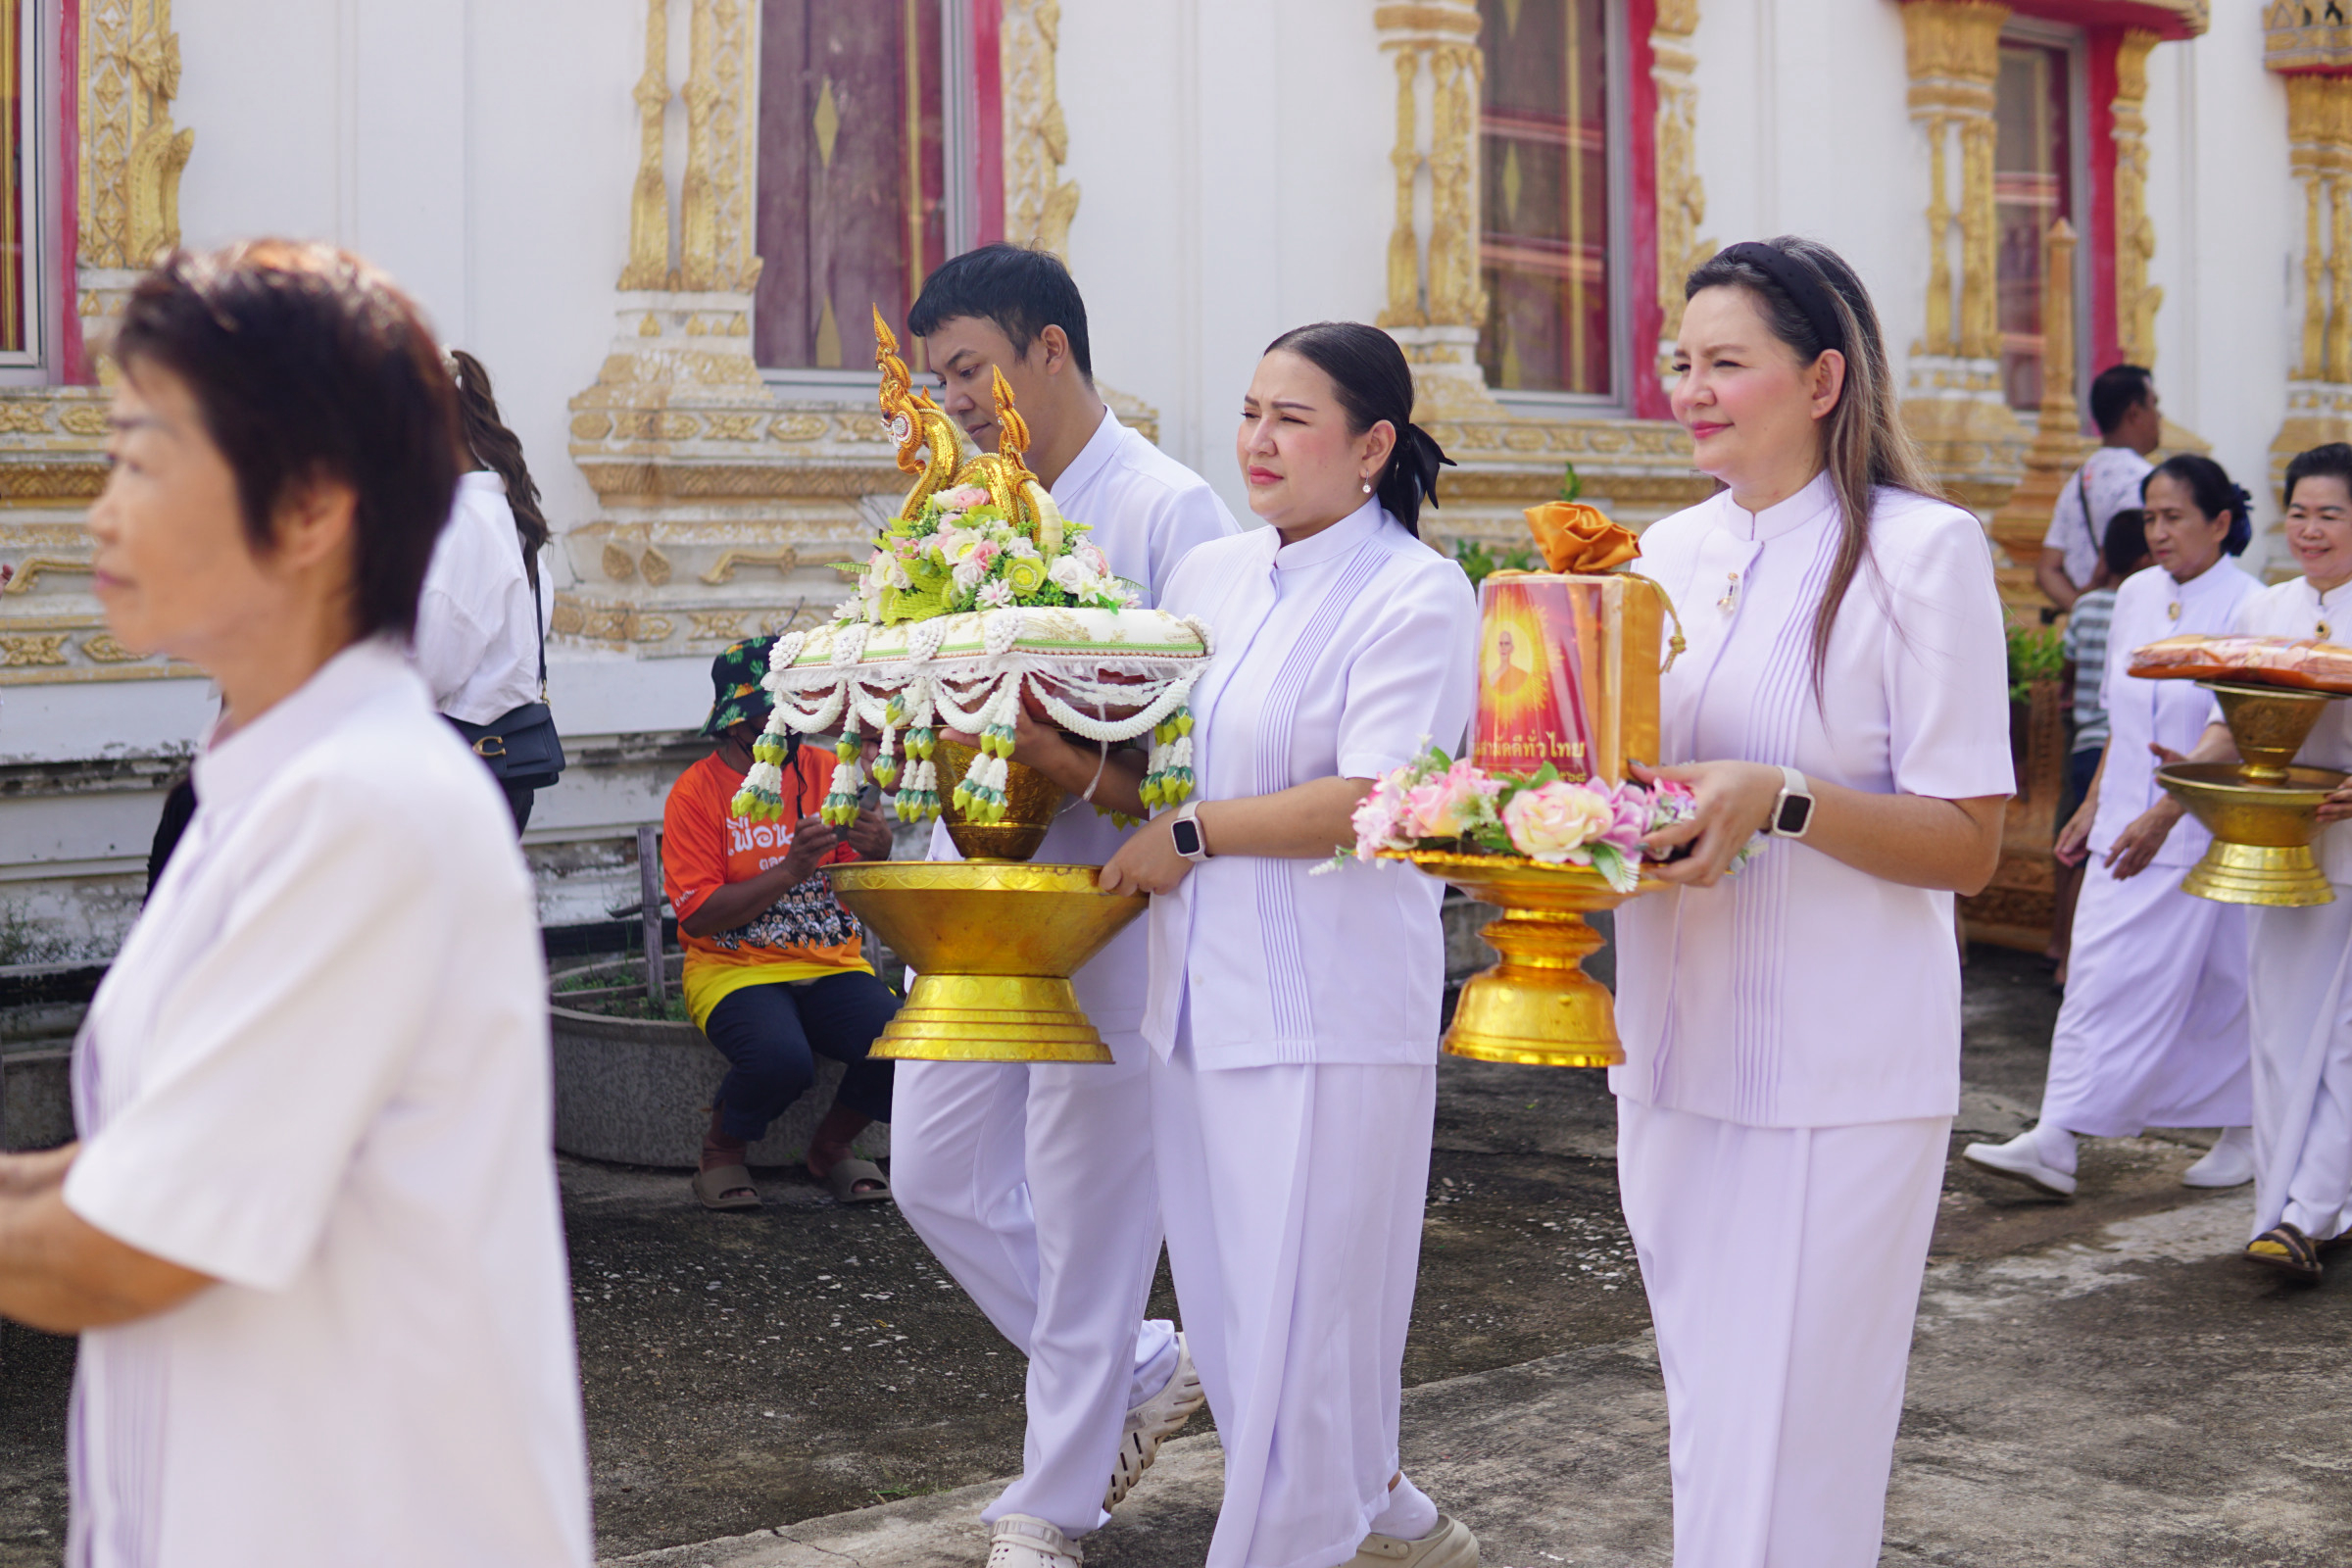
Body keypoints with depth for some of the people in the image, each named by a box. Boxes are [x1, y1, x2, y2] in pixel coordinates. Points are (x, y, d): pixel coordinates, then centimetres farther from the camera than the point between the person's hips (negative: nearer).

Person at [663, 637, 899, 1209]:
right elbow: (700, 916, -12)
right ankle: (722, 1150, 0)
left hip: (832, 965, 4)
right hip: (734, 968, -3)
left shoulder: (824, 771, 7)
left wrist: (878, 853, -15)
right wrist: (792, 868, -22)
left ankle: (831, 1145, 7)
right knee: (781, 1058, -34)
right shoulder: (696, 792, -4)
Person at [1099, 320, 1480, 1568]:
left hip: (1328, 1013, -7)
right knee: (1227, 1323, 15)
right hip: (1202, 999, 8)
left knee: (1298, 1327, 0)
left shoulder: (1415, 595, -8)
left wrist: (1191, 835, -11)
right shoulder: (1210, 576, 13)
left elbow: (1368, 801, -18)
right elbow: (1147, 770, 15)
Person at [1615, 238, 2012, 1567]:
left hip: (1838, 1079, -6)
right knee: (1706, 1426, 17)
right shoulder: (1673, 552, 10)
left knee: (1787, 1454, 0)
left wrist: (1778, 801, -25)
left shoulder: (1922, 550, -9)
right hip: (1679, 1054, 6)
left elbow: (1967, 847, -12)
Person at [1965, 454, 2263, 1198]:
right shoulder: (2136, 596, 8)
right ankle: (2054, 1144, -1)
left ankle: (2246, 1134, 21)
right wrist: (2092, 806, 16)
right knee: (2096, 975, 0)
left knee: (2220, 985, 3)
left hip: (2204, 833, -6)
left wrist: (2163, 815, -23)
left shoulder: (2247, 610, -12)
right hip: (2126, 827, 6)